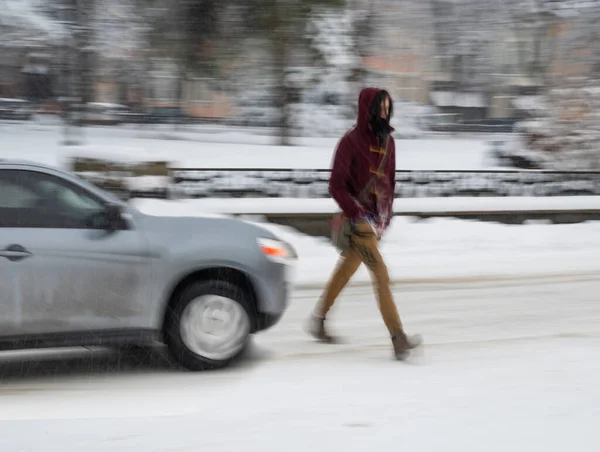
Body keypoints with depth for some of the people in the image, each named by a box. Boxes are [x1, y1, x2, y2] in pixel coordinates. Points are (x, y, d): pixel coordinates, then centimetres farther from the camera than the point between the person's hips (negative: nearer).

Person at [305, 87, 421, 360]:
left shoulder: (387, 140, 8)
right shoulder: (352, 141, -13)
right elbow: (336, 186, -12)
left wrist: (387, 213, 13)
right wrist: (357, 214, -18)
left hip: (378, 218, 7)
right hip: (360, 220, -7)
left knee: (346, 270, 19)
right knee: (381, 276, -14)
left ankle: (318, 320, 35)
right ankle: (399, 340, -19)